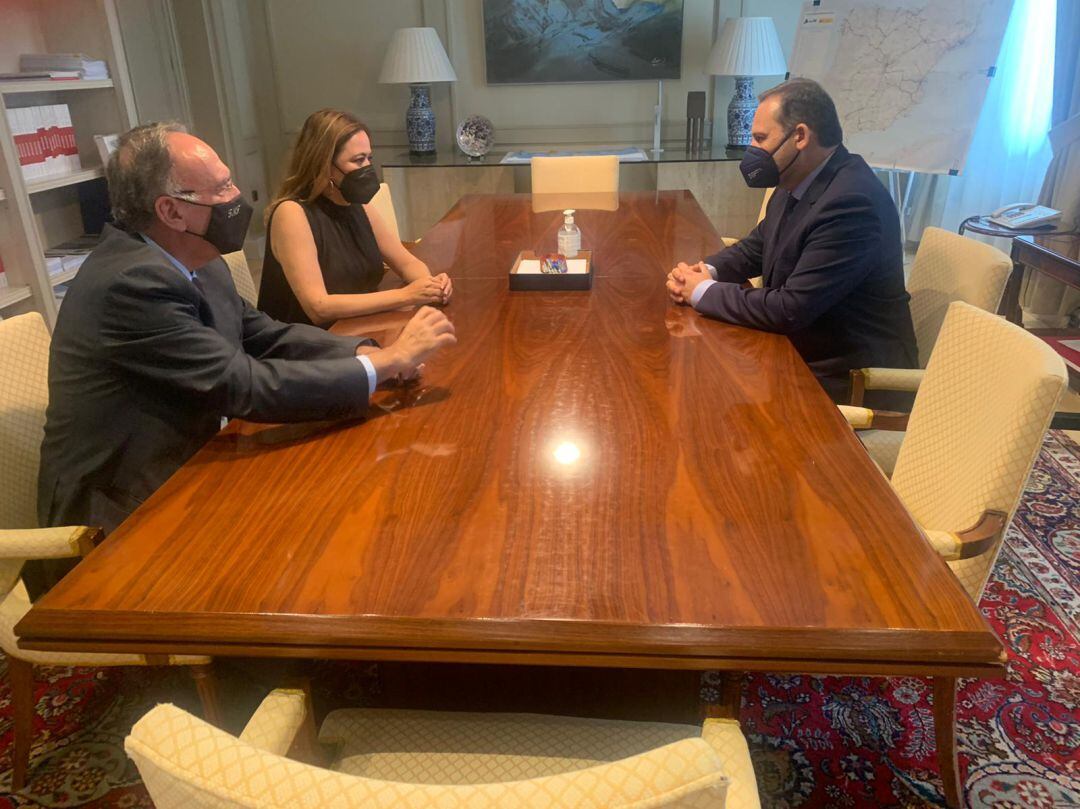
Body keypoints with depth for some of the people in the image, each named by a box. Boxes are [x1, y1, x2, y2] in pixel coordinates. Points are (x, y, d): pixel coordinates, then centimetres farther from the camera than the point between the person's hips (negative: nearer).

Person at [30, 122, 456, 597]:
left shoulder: (193, 263, -1)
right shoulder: (133, 282, -26)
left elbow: (264, 335, 6)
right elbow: (247, 387, -29)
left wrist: (365, 353, -10)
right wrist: (388, 362, -24)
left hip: (175, 477, 7)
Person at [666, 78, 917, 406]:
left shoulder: (851, 201, -26)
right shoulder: (798, 183, 2)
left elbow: (790, 309, -28)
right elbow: (756, 247, 17)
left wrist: (705, 292, -16)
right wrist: (707, 270, -4)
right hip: (803, 352, 8)